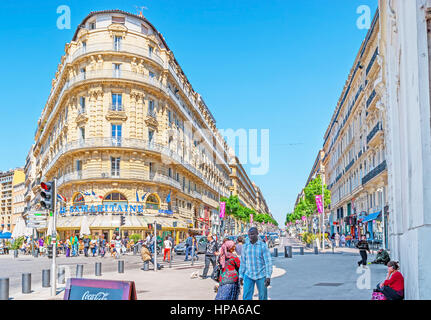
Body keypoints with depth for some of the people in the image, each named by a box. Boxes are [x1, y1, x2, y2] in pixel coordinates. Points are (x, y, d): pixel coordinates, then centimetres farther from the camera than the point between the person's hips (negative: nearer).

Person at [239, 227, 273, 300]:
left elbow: (268, 261, -10)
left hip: (261, 275, -2)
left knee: (263, 297, 7)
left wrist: (268, 276, -18)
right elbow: (243, 262, 9)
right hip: (248, 275, 2)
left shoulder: (263, 246, -7)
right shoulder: (245, 246, 3)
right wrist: (241, 276, 7)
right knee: (246, 296, -8)